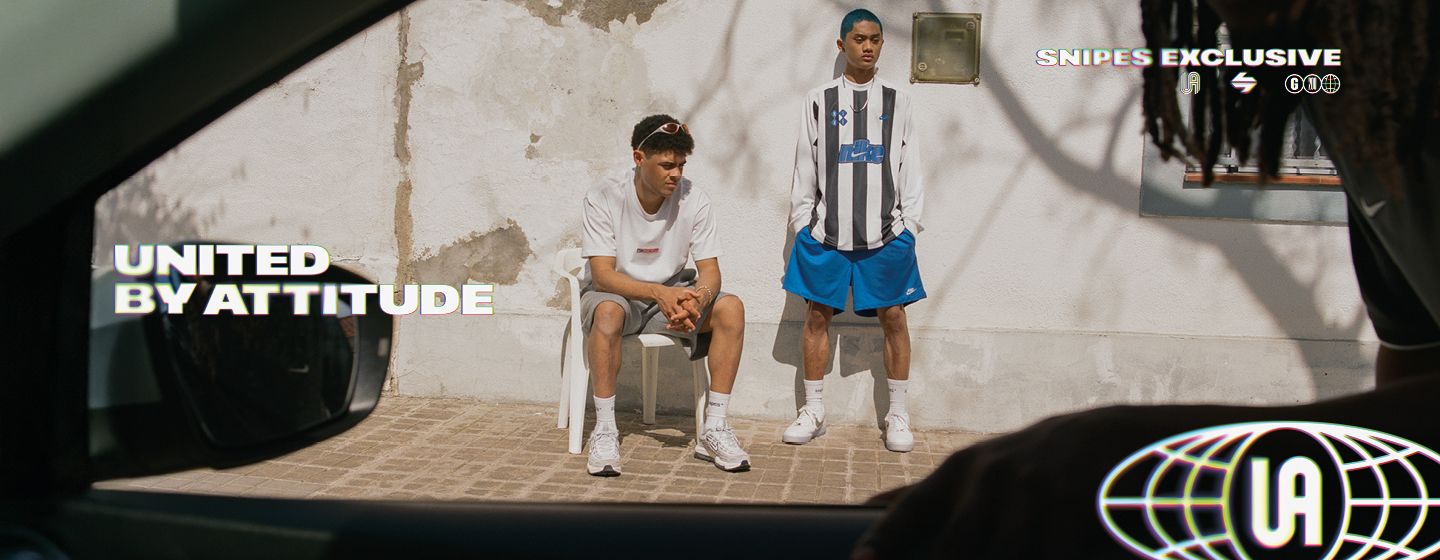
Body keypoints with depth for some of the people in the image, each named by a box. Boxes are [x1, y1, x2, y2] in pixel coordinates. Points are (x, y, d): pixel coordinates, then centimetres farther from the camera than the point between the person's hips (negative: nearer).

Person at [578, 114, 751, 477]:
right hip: (616, 293, -3)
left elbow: (710, 271, -12)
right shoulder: (603, 199, -19)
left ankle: (714, 428, -17)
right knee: (608, 312, -39)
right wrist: (659, 293, -41)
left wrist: (697, 298, -38)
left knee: (731, 308, -23)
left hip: (672, 292, 3)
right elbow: (602, 275, -24)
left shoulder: (694, 200, -11)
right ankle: (604, 430, -28)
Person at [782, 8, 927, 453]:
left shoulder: (897, 102, 9)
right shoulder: (819, 102, 7)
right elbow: (805, 169, 8)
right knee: (818, 314, 1)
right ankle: (813, 412, 12)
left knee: (893, 316, 0)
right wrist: (803, 223, 2)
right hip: (825, 229, 0)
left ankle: (898, 416, 9)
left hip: (885, 230, 0)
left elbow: (909, 169, 9)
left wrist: (908, 224, 2)